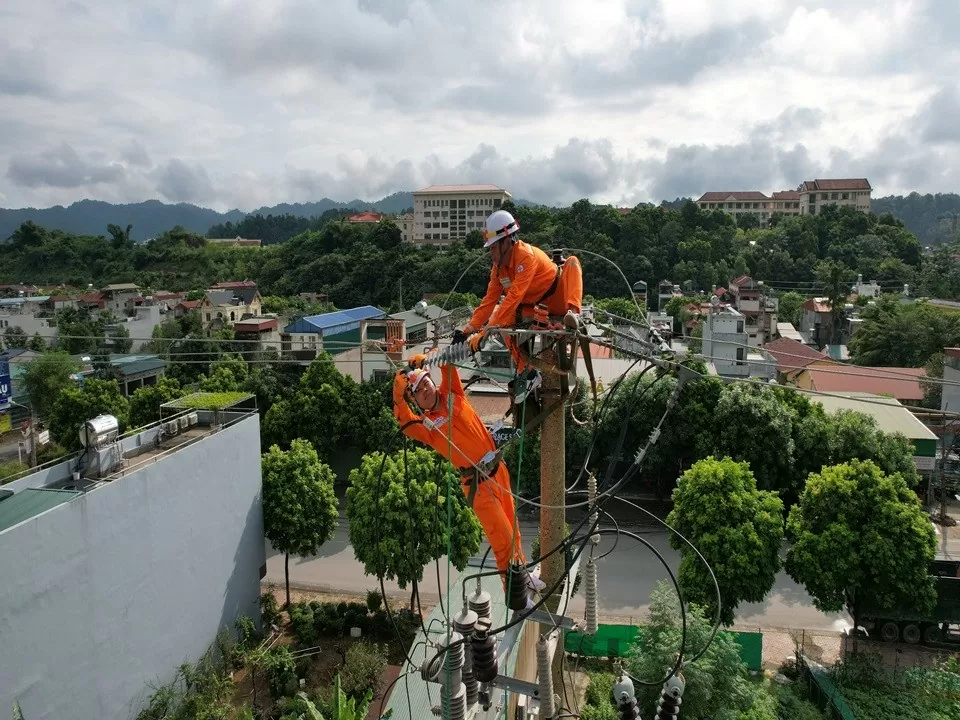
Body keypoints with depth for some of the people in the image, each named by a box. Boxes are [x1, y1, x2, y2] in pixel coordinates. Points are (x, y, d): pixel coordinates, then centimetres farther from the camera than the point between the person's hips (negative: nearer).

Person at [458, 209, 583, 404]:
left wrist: (486, 331, -38)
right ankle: (526, 372, -7)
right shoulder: (498, 266, -5)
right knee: (505, 322, -14)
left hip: (559, 298, -7)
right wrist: (469, 329, -15)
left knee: (572, 261, -28)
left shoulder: (526, 255, -28)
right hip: (536, 305, 7)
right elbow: (489, 300, -6)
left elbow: (514, 297, -36)